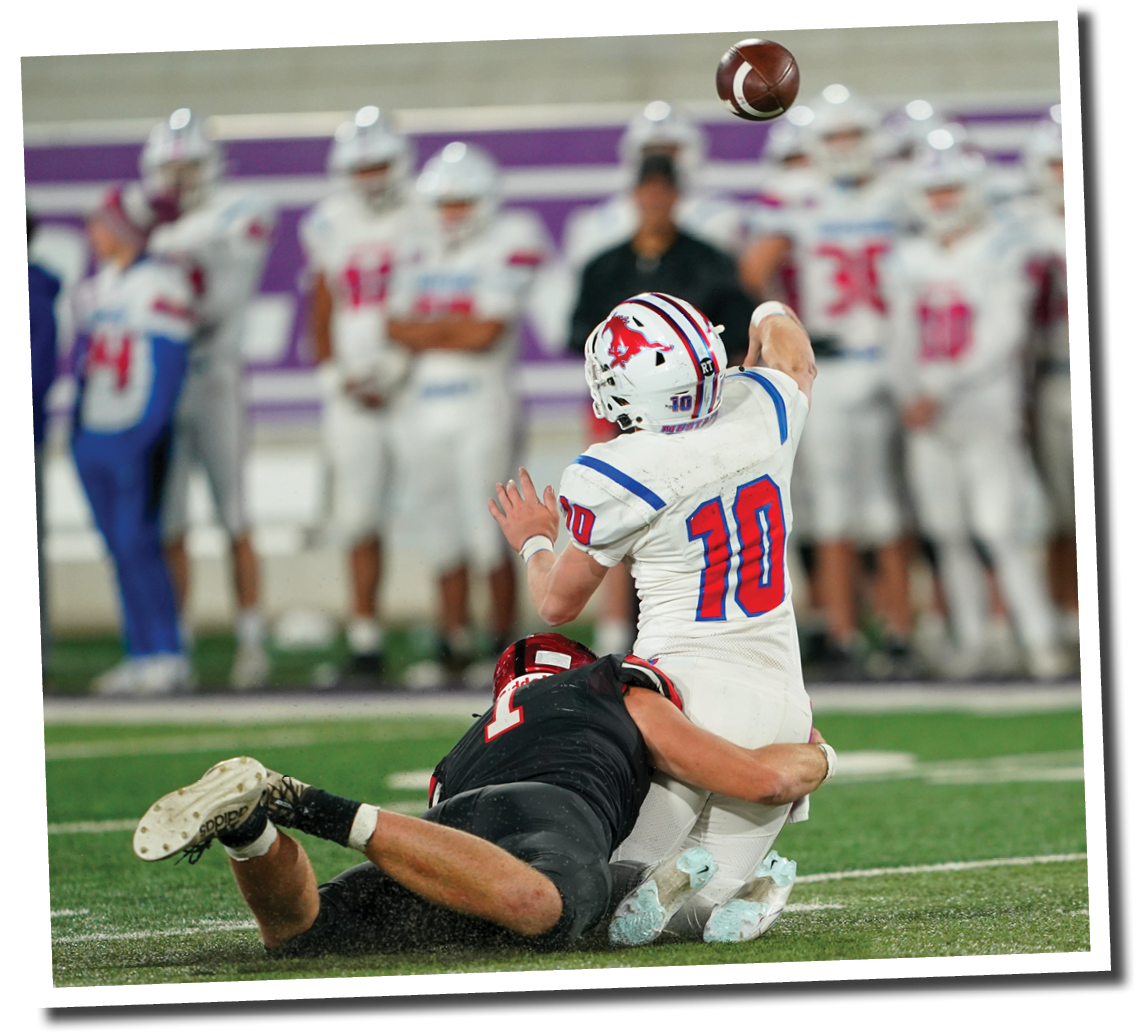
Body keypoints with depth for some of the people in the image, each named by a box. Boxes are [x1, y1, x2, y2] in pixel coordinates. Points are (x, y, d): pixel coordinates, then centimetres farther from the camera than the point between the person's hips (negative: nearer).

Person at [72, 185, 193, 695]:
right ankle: (142, 653, 12)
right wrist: (77, 433, 17)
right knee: (120, 550, 8)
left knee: (138, 544, -9)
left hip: (136, 435, -8)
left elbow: (167, 367, -15)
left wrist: (146, 433, -20)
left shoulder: (159, 283, -11)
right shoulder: (95, 287, 15)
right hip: (92, 437, 8)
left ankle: (168, 656, -5)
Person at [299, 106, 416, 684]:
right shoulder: (332, 229, 12)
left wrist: (398, 366, -14)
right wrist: (337, 377, 2)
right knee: (359, 519, 1)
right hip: (353, 394, 4)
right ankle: (365, 643, 7)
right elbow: (322, 316, 16)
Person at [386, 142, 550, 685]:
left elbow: (485, 333, -12)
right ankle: (454, 645, 15)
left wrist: (427, 331, -1)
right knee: (444, 538, 8)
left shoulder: (507, 246, -4)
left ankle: (504, 645, 5)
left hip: (481, 408, -5)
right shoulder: (421, 255, 15)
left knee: (488, 536, -5)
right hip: (423, 410, 5)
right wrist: (455, 330, -8)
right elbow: (398, 328, 7)